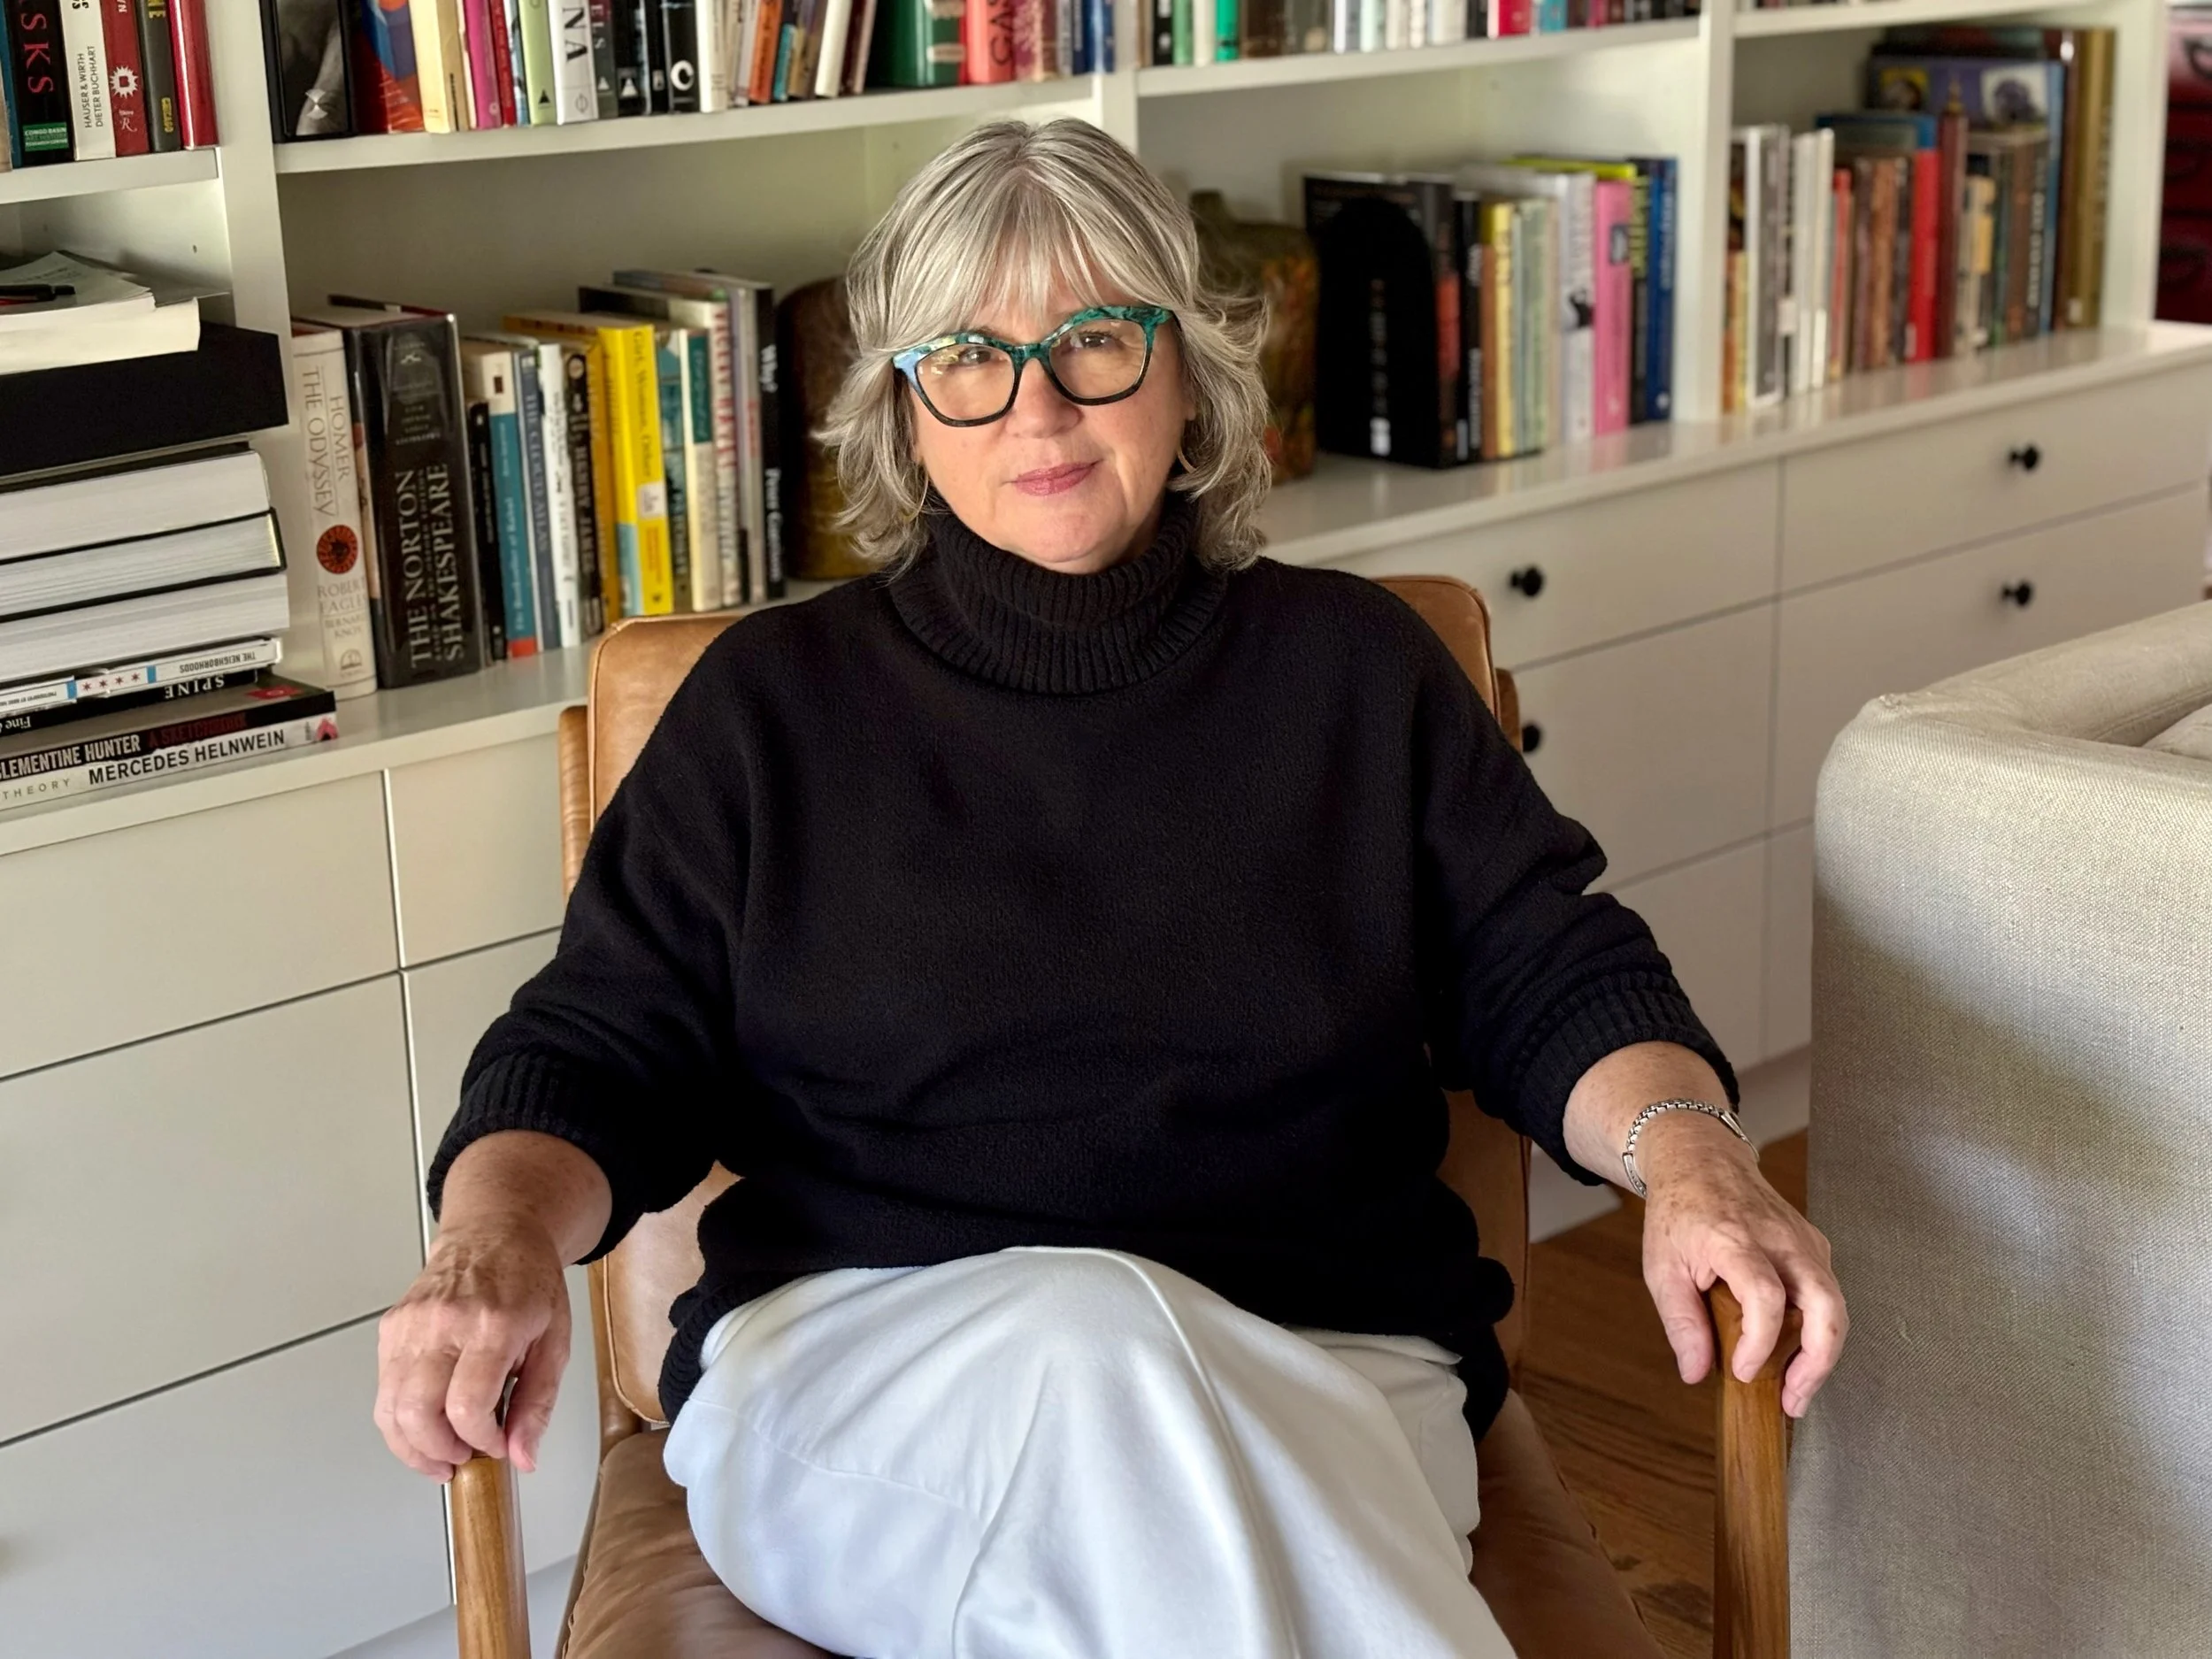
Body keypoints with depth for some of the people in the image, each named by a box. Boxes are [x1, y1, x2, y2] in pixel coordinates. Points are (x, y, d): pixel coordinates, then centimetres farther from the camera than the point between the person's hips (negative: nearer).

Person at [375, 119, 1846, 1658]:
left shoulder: (1355, 667, 13)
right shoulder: (773, 701, 11)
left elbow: (1553, 979, 11)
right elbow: (599, 1050, 8)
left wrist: (1685, 1146, -12)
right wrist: (498, 1237, -15)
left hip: (1322, 1396, 0)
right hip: (855, 1383, 0)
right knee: (1091, 1336, -36)